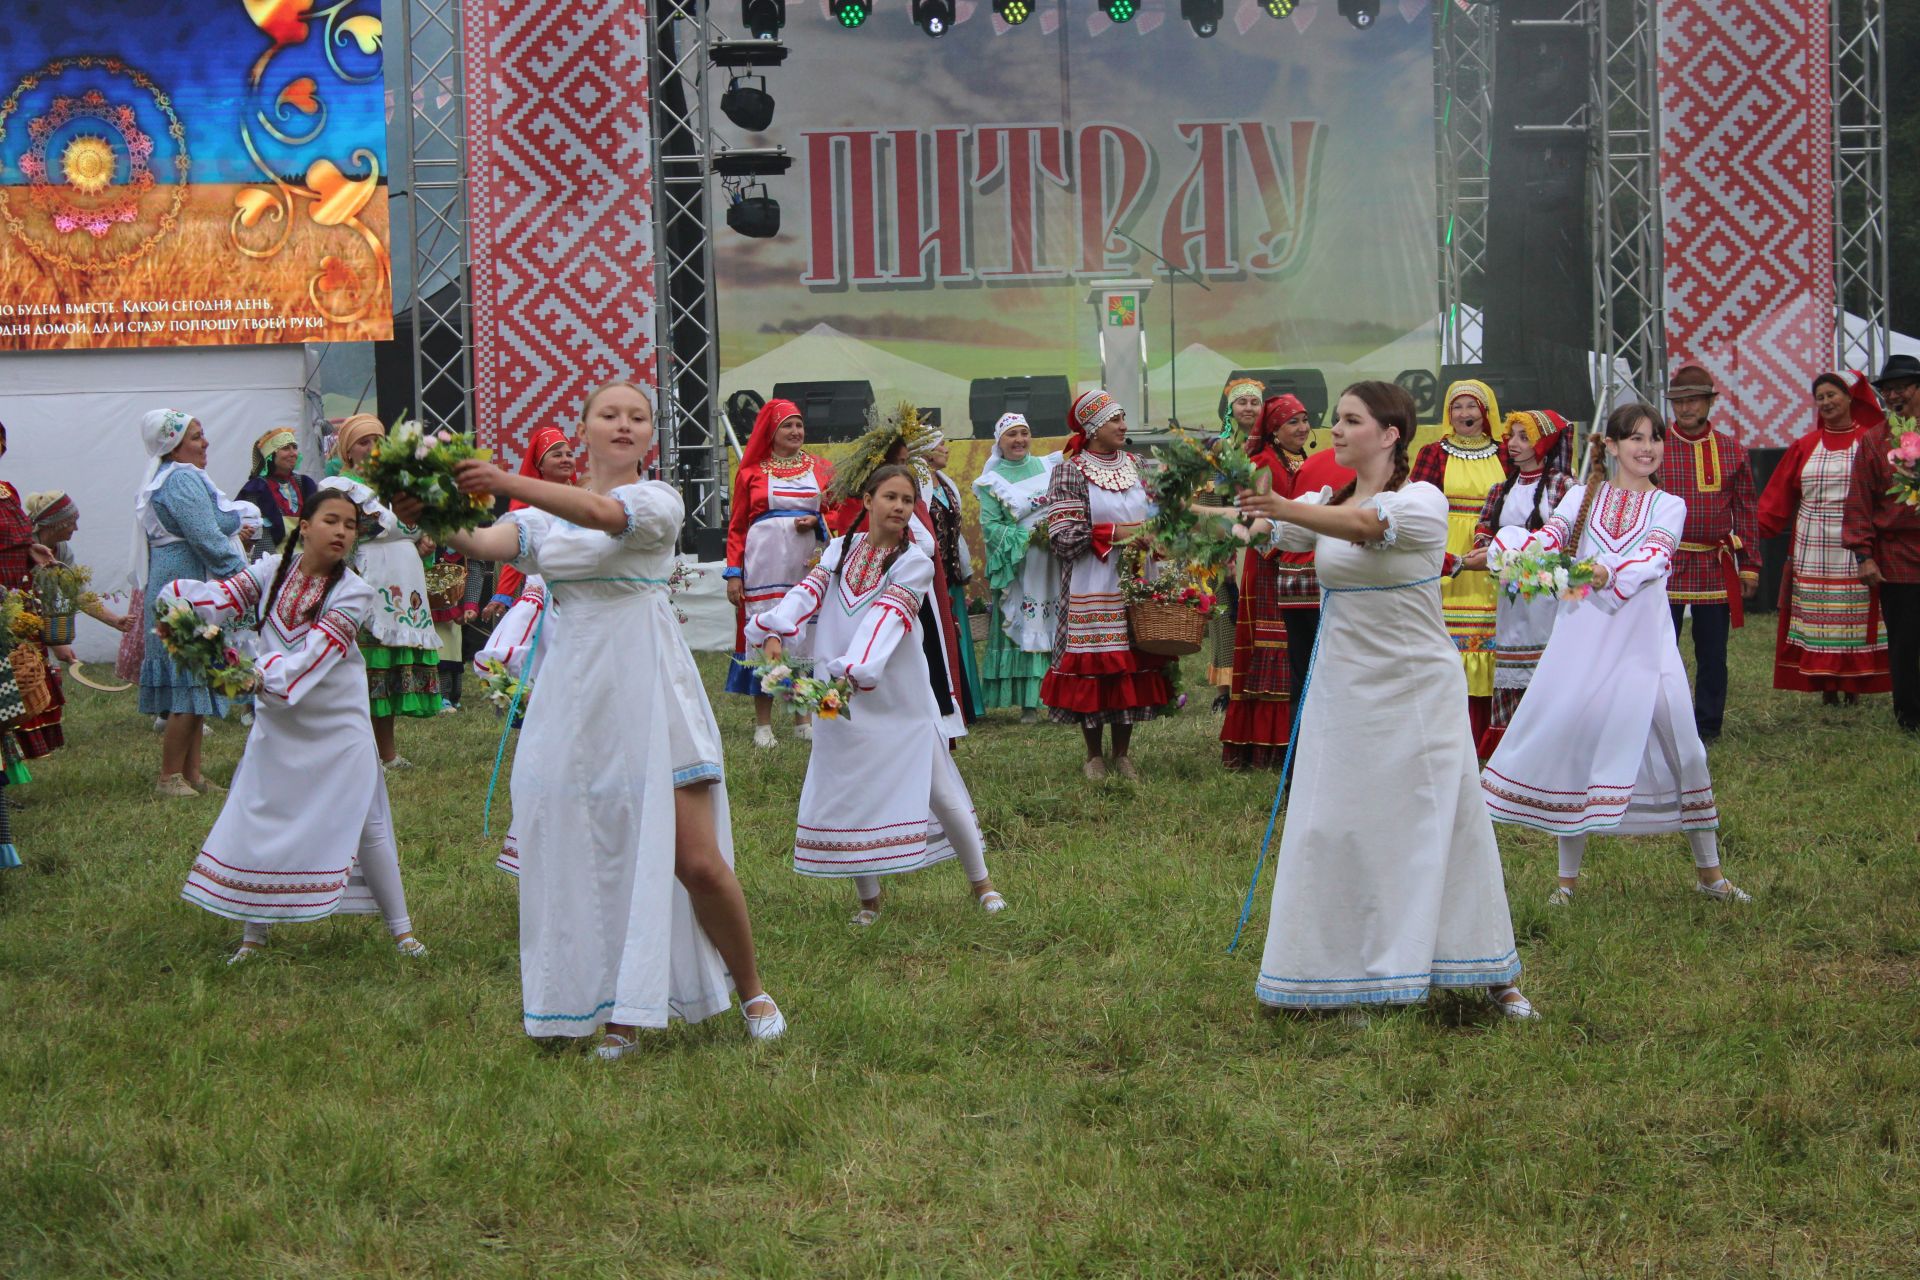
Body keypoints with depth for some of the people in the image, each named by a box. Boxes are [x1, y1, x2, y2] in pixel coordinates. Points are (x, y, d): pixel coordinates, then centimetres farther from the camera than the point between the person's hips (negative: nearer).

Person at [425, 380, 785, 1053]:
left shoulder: (659, 500, 1)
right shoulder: (547, 513, 13)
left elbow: (607, 514, -21)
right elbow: (486, 543, -6)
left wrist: (508, 482, -33)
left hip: (649, 694, -4)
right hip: (572, 699, 4)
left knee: (698, 863, -5)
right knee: (592, 861, 2)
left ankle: (751, 991, 15)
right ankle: (621, 1014, 13)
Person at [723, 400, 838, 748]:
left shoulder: (820, 469, 11)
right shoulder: (751, 471, 6)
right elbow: (737, 527, 5)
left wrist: (816, 521, -8)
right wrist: (734, 573, -3)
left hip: (807, 565, 2)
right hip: (763, 564, -2)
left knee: (805, 637, 4)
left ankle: (802, 719, 14)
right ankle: (763, 724, 4)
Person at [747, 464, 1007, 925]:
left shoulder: (914, 562, -4)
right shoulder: (841, 550, 8)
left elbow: (888, 617, -19)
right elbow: (808, 592, -6)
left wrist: (856, 669, -33)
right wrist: (775, 630, -26)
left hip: (900, 700, -3)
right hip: (840, 698, 3)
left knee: (939, 792, 0)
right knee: (847, 795, 3)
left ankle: (981, 883, 18)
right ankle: (868, 899, 19)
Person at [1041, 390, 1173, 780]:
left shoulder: (1134, 466, 11)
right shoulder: (1069, 472, -6)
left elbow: (1153, 516, 22)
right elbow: (1062, 536, -13)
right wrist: (1114, 533, -16)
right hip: (1091, 590, -5)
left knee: (1133, 663, 5)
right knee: (1092, 664, -2)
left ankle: (1122, 753, 16)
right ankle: (1094, 755, 10)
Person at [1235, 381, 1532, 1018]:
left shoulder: (1423, 501, -11)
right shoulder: (1324, 501, 10)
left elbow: (1364, 524, -30)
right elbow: (1262, 527, -1)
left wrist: (1286, 509, -46)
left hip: (1415, 689, -4)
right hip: (1342, 690, 4)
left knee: (1443, 823, 0)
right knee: (1328, 830, 1)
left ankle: (1493, 974, 11)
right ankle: (1324, 971, 9)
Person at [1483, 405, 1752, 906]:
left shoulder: (1668, 506, 9)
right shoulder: (1584, 496, 12)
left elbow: (1655, 556, -11)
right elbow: (1548, 536, -4)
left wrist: (1607, 572, -31)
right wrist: (1516, 552, -28)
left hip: (1643, 638, 0)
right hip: (1583, 636, 0)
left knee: (1680, 744, -4)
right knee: (1575, 739, -1)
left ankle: (1708, 871, 8)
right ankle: (1568, 876, 11)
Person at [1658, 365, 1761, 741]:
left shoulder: (1731, 449, 6)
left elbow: (1746, 511, 9)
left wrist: (1750, 566, 5)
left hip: (1716, 566, 2)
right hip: (1665, 565, -1)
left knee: (1712, 653, 7)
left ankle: (1708, 725, 16)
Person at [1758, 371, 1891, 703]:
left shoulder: (1870, 442, 4)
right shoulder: (1804, 447, 10)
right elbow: (1776, 501, 9)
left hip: (1855, 551, -2)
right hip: (1812, 550, 2)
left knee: (1854, 620, -1)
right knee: (1816, 621, -1)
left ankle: (1853, 688, 6)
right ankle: (1827, 688, 4)